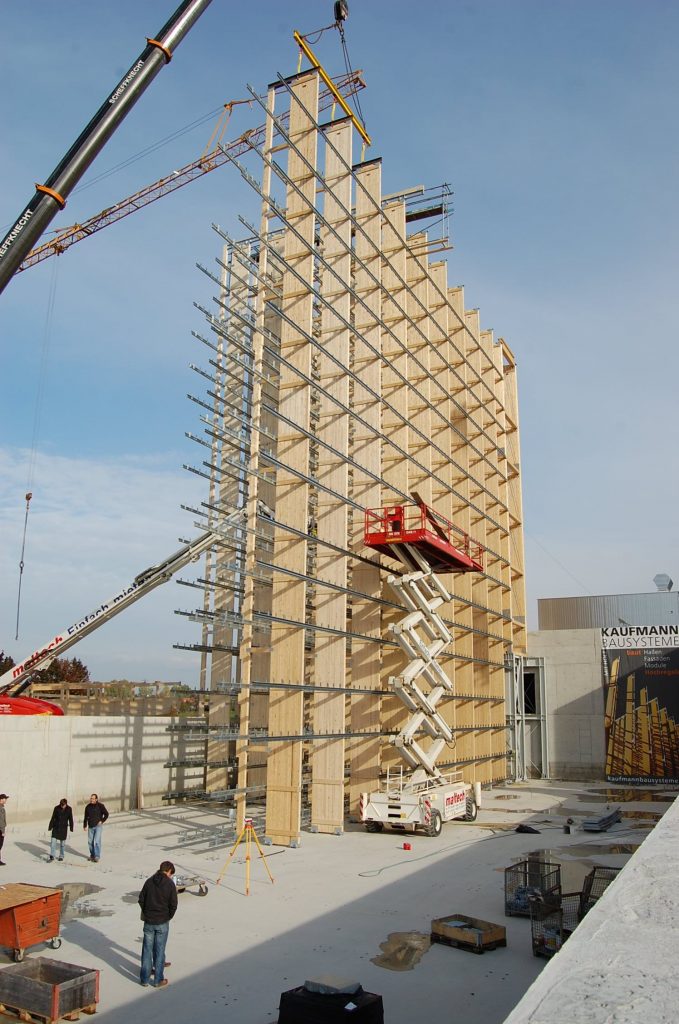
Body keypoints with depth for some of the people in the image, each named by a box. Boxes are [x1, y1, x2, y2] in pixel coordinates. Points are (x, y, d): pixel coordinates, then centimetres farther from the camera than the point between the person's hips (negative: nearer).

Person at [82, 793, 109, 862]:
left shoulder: (100, 806, -7)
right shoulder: (88, 807, 3)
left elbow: (106, 814, 0)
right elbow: (86, 817, 12)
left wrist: (102, 821, -6)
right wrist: (85, 826, 11)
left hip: (98, 826, -4)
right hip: (90, 827, 4)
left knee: (97, 841, -11)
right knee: (90, 842, 7)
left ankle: (97, 856, -5)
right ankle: (92, 855, 23)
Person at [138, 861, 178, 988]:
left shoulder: (149, 881, 0)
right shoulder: (170, 884, -10)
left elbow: (141, 900, 3)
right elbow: (173, 905, -8)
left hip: (148, 921, 3)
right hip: (162, 922, -3)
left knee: (147, 949, 12)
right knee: (159, 950, 7)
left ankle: (144, 978, 19)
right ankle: (158, 980, 14)